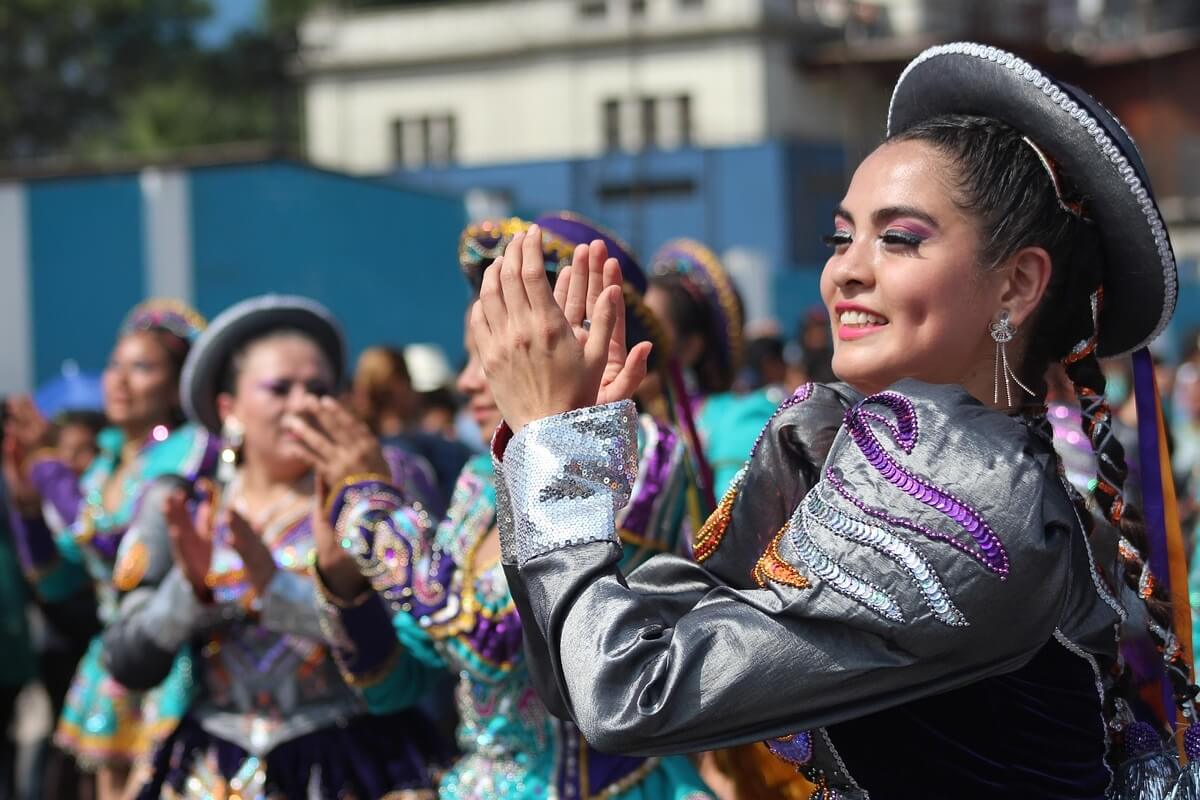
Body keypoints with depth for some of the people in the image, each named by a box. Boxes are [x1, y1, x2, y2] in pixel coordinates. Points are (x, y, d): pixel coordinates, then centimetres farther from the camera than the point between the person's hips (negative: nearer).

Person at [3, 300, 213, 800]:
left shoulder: (196, 450, -9)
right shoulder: (105, 466, 13)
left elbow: (124, 552, -21)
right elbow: (58, 586, 14)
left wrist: (49, 470, -11)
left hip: (174, 676, -7)